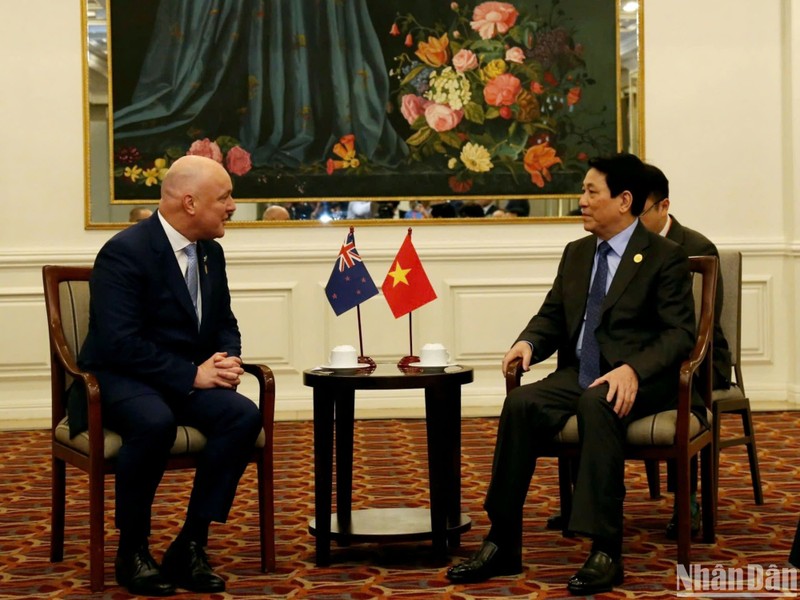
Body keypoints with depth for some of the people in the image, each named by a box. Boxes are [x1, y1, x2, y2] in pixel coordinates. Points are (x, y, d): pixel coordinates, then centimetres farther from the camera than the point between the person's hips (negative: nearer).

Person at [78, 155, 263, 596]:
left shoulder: (210, 252, 8)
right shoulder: (124, 252, -16)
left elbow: (224, 323, 18)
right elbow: (120, 344, -23)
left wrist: (226, 361, -5)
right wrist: (192, 374, -24)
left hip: (190, 378, 7)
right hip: (121, 379, -6)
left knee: (245, 415, -23)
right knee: (155, 423, -39)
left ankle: (190, 546, -17)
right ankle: (131, 551, -17)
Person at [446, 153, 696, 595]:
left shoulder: (665, 257, -2)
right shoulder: (576, 253, 18)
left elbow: (679, 333, -9)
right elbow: (551, 316, 19)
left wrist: (633, 370, -27)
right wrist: (528, 343, -5)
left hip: (640, 381, -5)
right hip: (577, 375, 5)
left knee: (596, 403, -38)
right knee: (520, 403, -25)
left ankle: (605, 553, -37)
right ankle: (502, 545, -22)